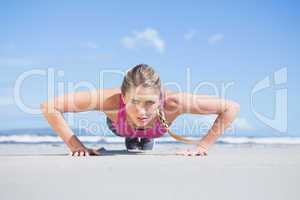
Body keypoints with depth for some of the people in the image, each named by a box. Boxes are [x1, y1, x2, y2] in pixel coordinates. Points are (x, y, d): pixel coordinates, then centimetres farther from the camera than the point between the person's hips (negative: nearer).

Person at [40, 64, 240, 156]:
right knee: (132, 148, 35)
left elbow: (232, 108, -42)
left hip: (154, 130, 1)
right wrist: (76, 146, -43)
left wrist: (202, 146, -39)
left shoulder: (172, 102, -50)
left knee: (146, 149, 36)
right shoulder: (111, 100, -50)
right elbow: (49, 107, -43)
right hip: (120, 126, 0)